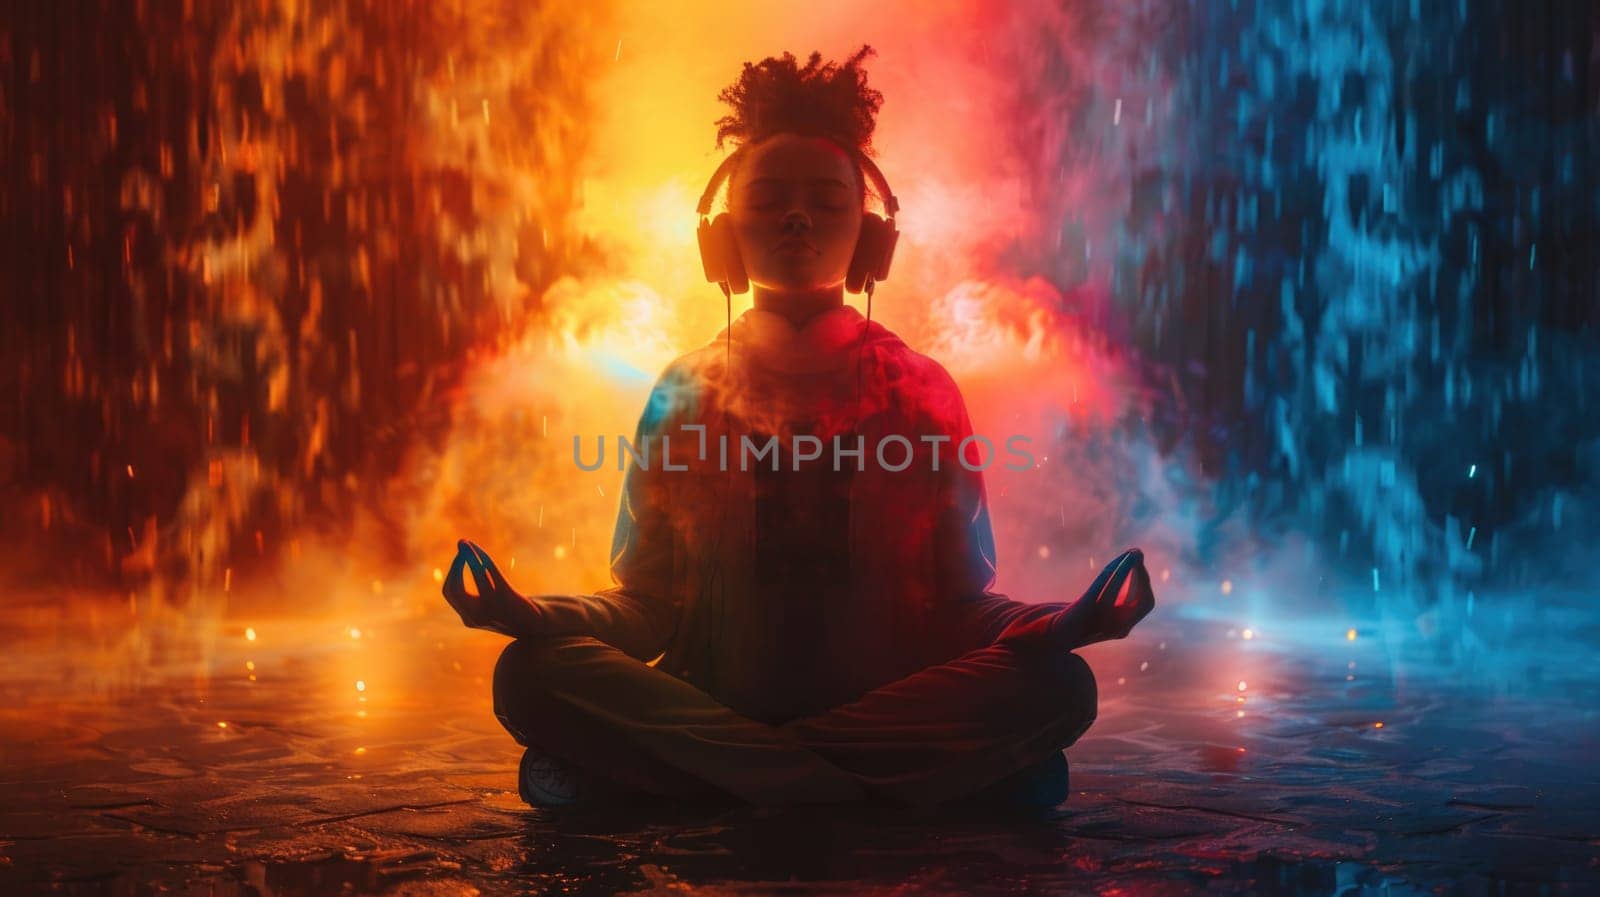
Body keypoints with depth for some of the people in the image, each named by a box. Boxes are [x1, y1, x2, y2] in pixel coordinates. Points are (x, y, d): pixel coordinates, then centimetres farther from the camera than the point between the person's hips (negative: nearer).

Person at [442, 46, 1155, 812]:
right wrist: (538, 615, -14)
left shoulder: (920, 390, 8)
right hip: (709, 703, 0)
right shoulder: (684, 393, 10)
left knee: (1058, 686, -29)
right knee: (532, 676, -24)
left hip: (888, 710, 0)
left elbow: (960, 600, 5)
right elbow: (646, 602, 6)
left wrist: (1048, 628, -17)